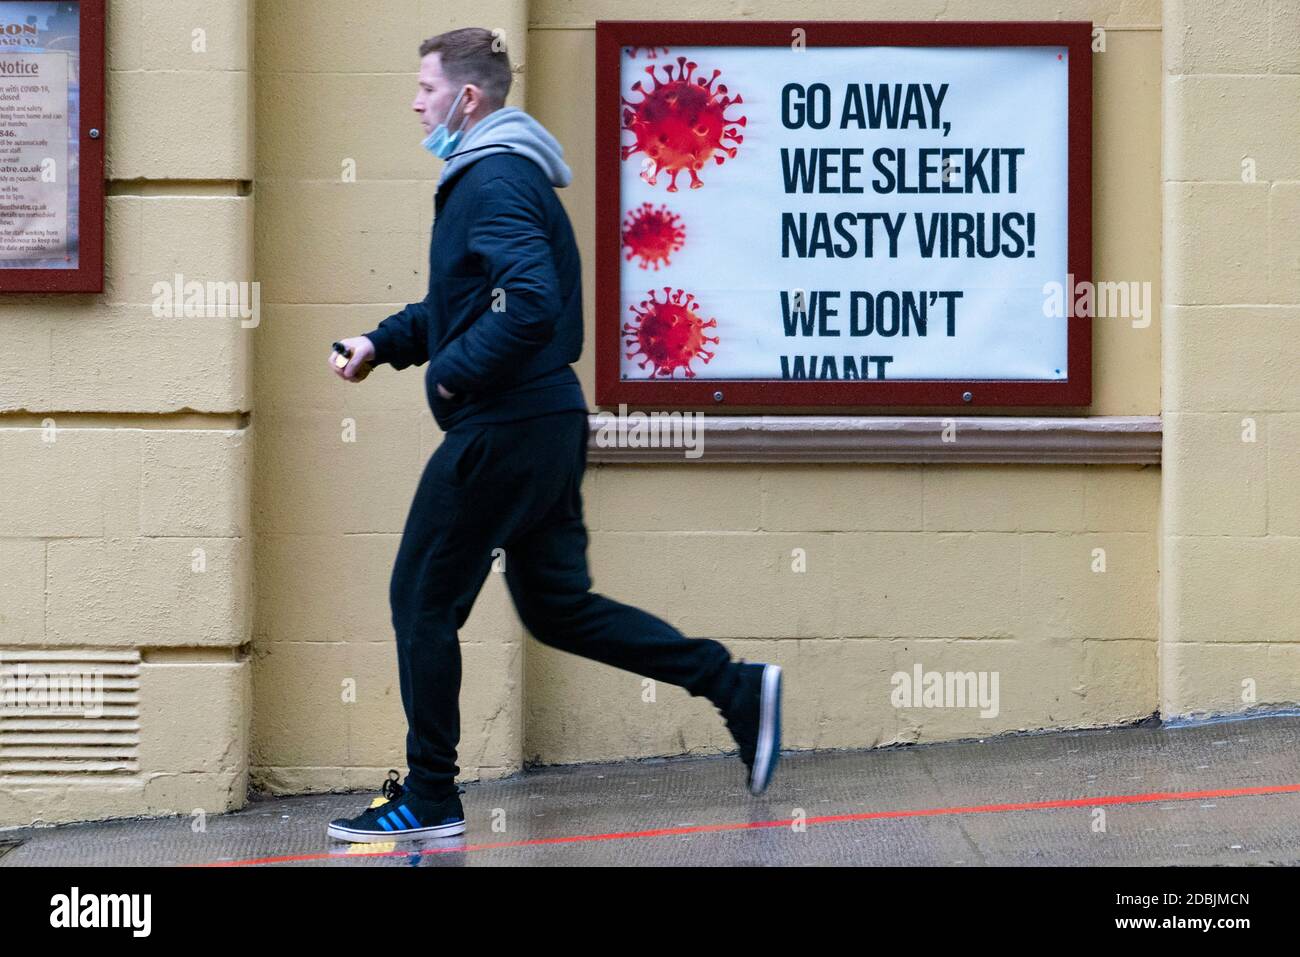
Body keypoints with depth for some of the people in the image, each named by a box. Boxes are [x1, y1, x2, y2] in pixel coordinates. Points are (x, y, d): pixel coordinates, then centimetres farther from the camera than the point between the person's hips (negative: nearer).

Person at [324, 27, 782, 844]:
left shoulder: (495, 180, -16)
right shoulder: (495, 174, 17)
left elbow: (531, 302, -28)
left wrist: (454, 370, -18)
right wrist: (384, 343, 15)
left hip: (503, 429, -10)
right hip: (547, 421, 10)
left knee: (422, 600, 0)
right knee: (558, 606, 14)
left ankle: (429, 800, 8)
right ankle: (736, 687, 10)